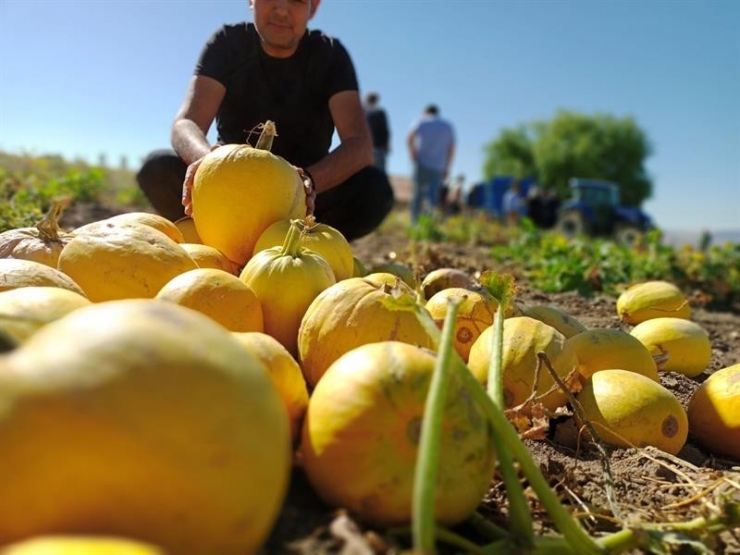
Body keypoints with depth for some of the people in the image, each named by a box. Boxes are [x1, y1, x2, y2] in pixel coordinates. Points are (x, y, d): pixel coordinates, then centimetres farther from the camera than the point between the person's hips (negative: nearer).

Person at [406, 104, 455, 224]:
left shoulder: (421, 122, 7)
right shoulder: (448, 126, 16)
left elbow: (410, 139, -9)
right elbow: (451, 149, 11)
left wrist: (414, 157, -3)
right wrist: (447, 168, 13)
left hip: (422, 164, -2)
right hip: (439, 167, 2)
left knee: (418, 193, 4)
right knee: (433, 195, -1)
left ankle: (416, 222, 1)